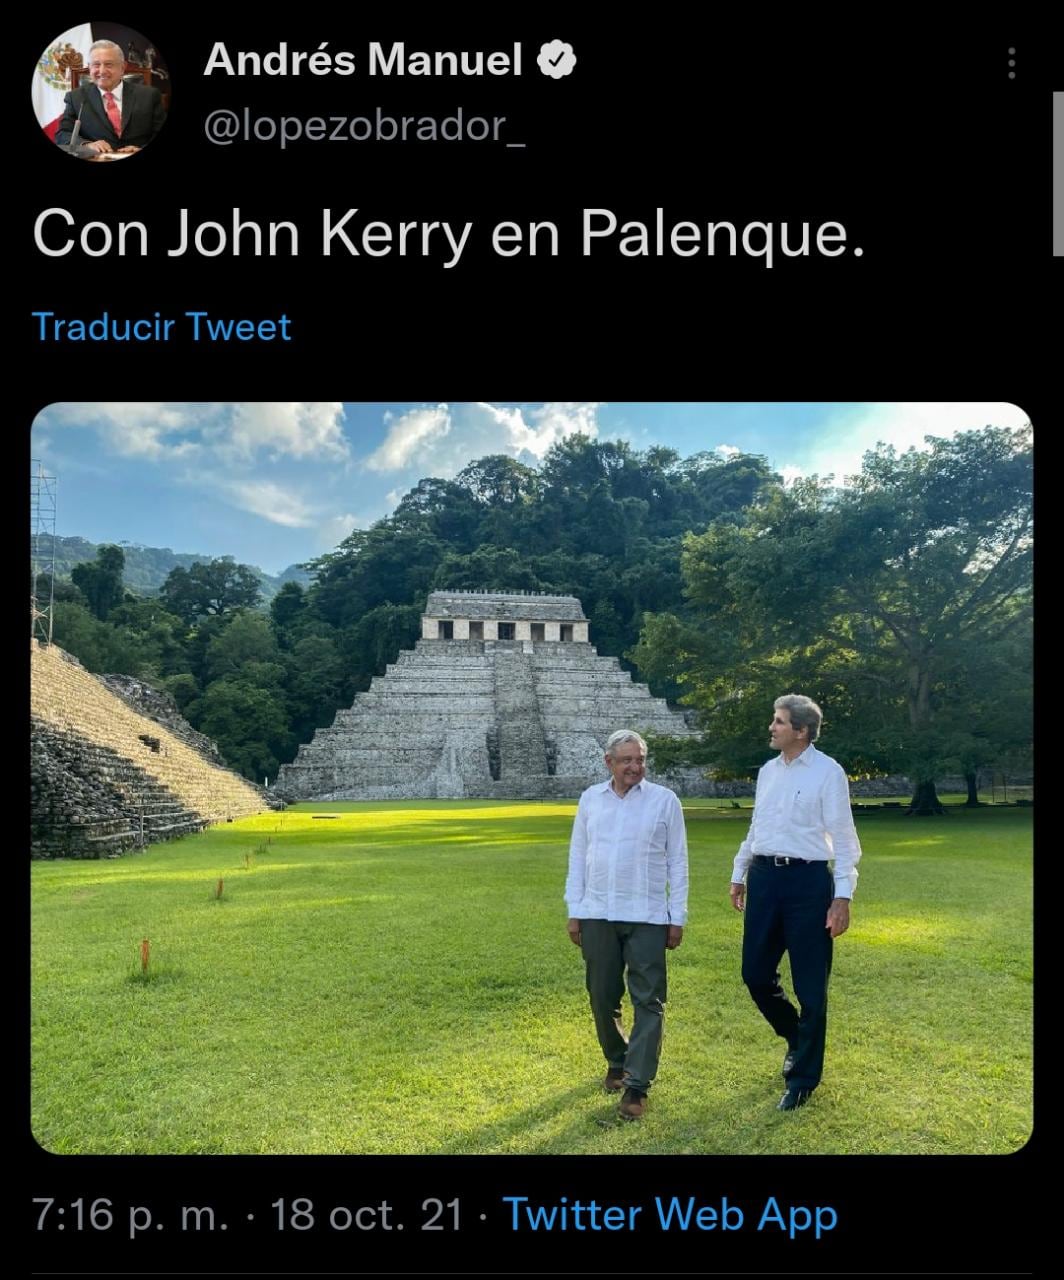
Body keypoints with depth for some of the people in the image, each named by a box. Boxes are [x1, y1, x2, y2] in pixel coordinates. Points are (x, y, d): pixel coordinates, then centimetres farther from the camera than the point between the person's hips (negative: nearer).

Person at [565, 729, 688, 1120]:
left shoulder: (664, 800, -1)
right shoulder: (590, 798, 6)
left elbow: (677, 862, 1)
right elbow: (577, 856, 9)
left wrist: (678, 918, -2)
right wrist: (574, 911, 6)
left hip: (647, 917, -3)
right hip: (597, 915, 3)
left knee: (648, 1001, -4)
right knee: (603, 997, 12)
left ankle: (637, 1086, 2)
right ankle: (616, 1063, 33)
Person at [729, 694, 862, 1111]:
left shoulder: (827, 772, -8)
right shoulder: (767, 771, 11)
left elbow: (844, 838, -9)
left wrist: (842, 897, -14)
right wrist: (739, 874, 20)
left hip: (807, 880, -6)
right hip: (764, 876, 6)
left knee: (810, 985, 3)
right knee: (755, 973, 10)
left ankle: (803, 1078, 19)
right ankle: (796, 1038, 37)